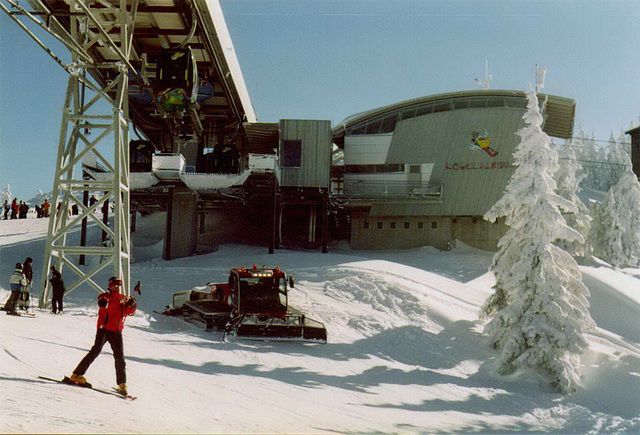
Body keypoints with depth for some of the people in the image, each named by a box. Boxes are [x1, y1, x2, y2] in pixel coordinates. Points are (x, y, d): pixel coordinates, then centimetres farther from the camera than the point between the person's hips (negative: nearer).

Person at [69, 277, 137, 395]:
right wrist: (120, 301, -28)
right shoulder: (105, 295, 2)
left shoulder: (122, 298, 17)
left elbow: (130, 312, 18)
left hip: (117, 332, 5)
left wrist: (132, 305, -4)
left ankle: (121, 384, 7)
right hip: (104, 329, -5)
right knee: (96, 351, -14)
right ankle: (77, 375, -4)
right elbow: (103, 303, -21)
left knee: (120, 358, 2)